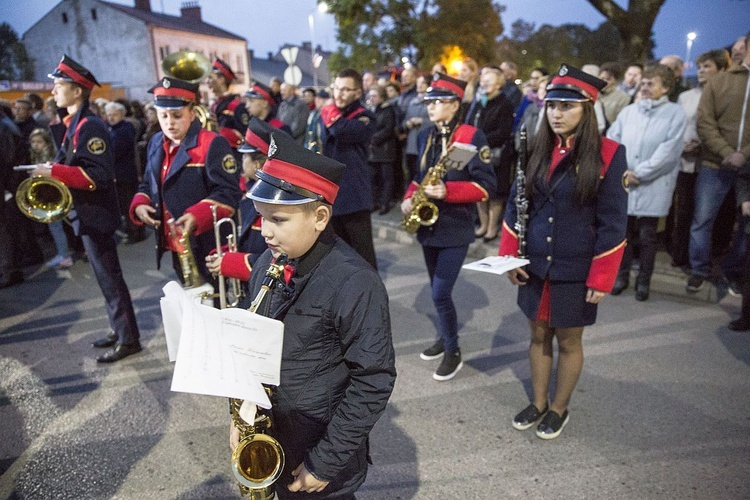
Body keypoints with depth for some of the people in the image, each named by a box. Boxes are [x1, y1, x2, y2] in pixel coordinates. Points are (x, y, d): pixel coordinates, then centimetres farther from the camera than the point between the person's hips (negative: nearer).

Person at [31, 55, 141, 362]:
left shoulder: (90, 126, -17)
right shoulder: (75, 124, 14)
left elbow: (99, 175, -24)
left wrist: (53, 171, -25)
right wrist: (53, 172, 4)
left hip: (97, 216, -10)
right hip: (88, 215, 10)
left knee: (109, 278, -3)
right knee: (106, 277, 16)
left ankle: (129, 339, 7)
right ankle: (119, 330, 27)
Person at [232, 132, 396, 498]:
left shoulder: (353, 284, -24)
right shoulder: (268, 264, -3)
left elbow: (374, 381, -21)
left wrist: (325, 463, -16)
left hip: (323, 452, -6)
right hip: (269, 442, 6)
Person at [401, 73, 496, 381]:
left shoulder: (472, 136, -11)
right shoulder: (425, 136, 9)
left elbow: (487, 186, -14)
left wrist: (448, 190, -25)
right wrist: (409, 198, -1)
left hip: (455, 227, -7)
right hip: (428, 224, 7)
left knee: (440, 294, -7)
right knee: (438, 291, 17)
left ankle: (453, 352, 14)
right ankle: (445, 337, 37)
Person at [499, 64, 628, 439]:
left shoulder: (608, 155, -11)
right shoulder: (536, 150, 1)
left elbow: (612, 223, -10)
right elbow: (516, 206, 6)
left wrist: (601, 279, -11)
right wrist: (510, 257, 1)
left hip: (576, 271, -4)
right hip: (534, 266, 4)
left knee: (568, 341, 13)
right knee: (539, 335, 17)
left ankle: (559, 409, 34)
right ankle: (538, 403, 36)